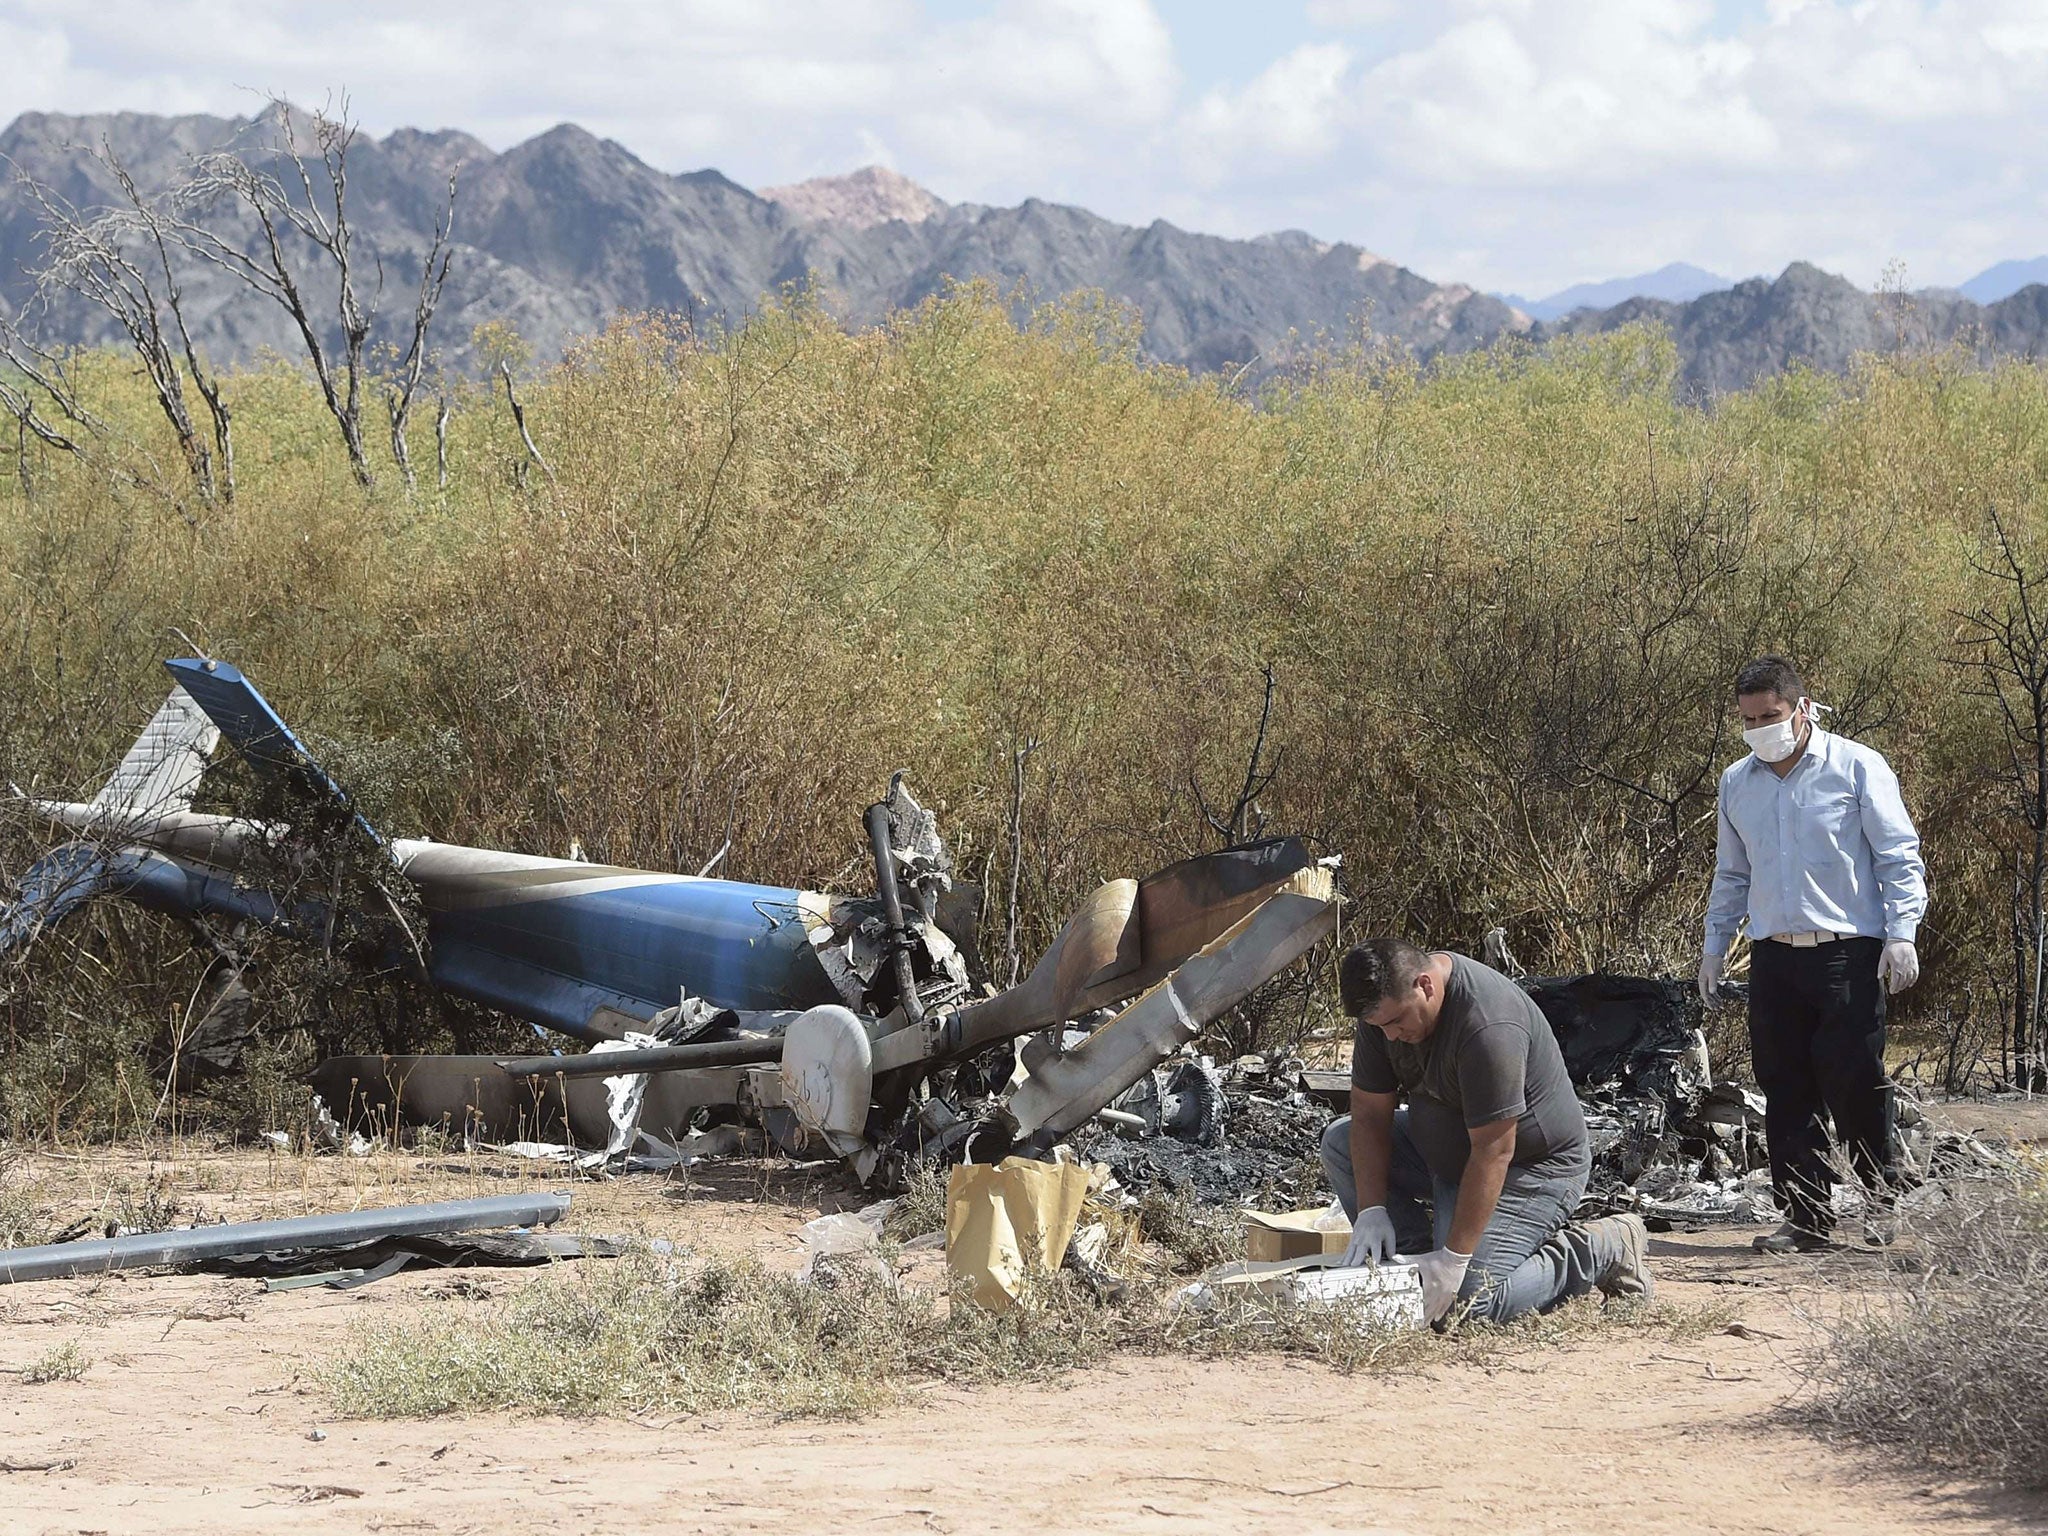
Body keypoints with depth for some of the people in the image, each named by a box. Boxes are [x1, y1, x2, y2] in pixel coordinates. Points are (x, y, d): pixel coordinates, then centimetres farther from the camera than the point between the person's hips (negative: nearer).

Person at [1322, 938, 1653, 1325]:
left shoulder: (1488, 1028, -34)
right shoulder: (1385, 1005, -9)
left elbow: (1494, 1152, -32)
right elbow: (1369, 1115, -4)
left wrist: (1453, 1259, -31)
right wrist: (1371, 1211, -16)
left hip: (1532, 1167, -9)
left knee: (1471, 1300, -22)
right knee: (1341, 1141, 3)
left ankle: (1603, 1249, -3)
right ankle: (1413, 1256, 2)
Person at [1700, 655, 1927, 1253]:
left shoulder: (1856, 768, -2)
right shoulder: (1737, 783, 14)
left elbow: (1899, 857, -1)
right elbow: (1731, 874, 25)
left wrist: (1901, 933, -10)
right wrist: (1715, 946, 21)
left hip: (1848, 955, -5)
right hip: (1775, 957, 5)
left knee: (1854, 1083, -9)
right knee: (1786, 1092, 2)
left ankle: (1879, 1196, 11)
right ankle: (1806, 1216, 8)